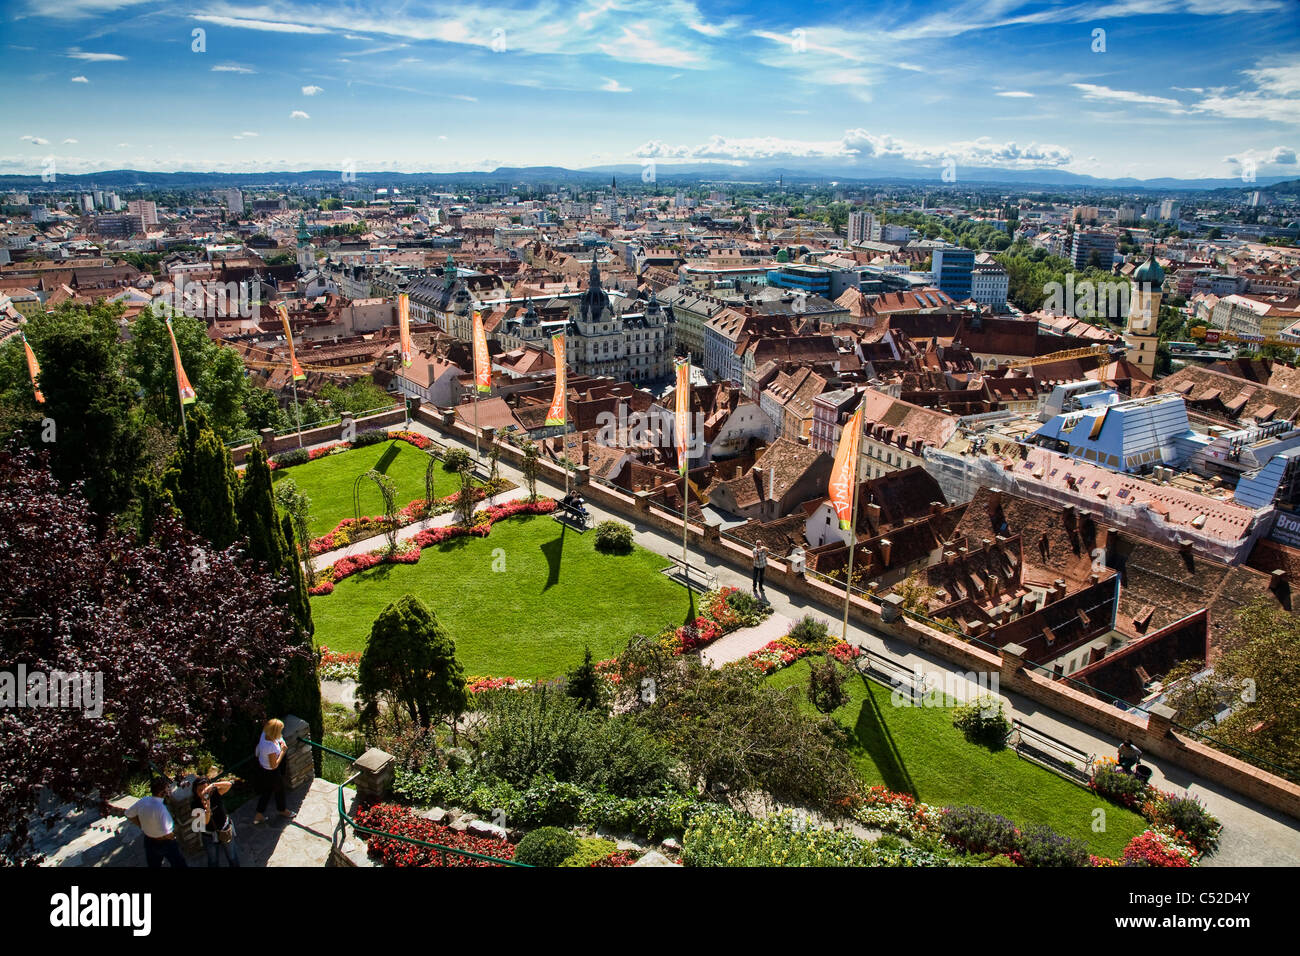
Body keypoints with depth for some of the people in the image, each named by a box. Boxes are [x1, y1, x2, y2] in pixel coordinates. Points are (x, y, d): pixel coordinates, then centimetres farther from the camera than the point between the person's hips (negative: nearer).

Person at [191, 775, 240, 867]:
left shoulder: (214, 794, -20)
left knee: (232, 857, 20)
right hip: (209, 835, 0)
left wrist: (213, 785, -48)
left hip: (225, 832, 0)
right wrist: (207, 809, -45)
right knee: (212, 861, 24)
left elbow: (228, 785, -36)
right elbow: (205, 822, -27)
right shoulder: (195, 804, -20)